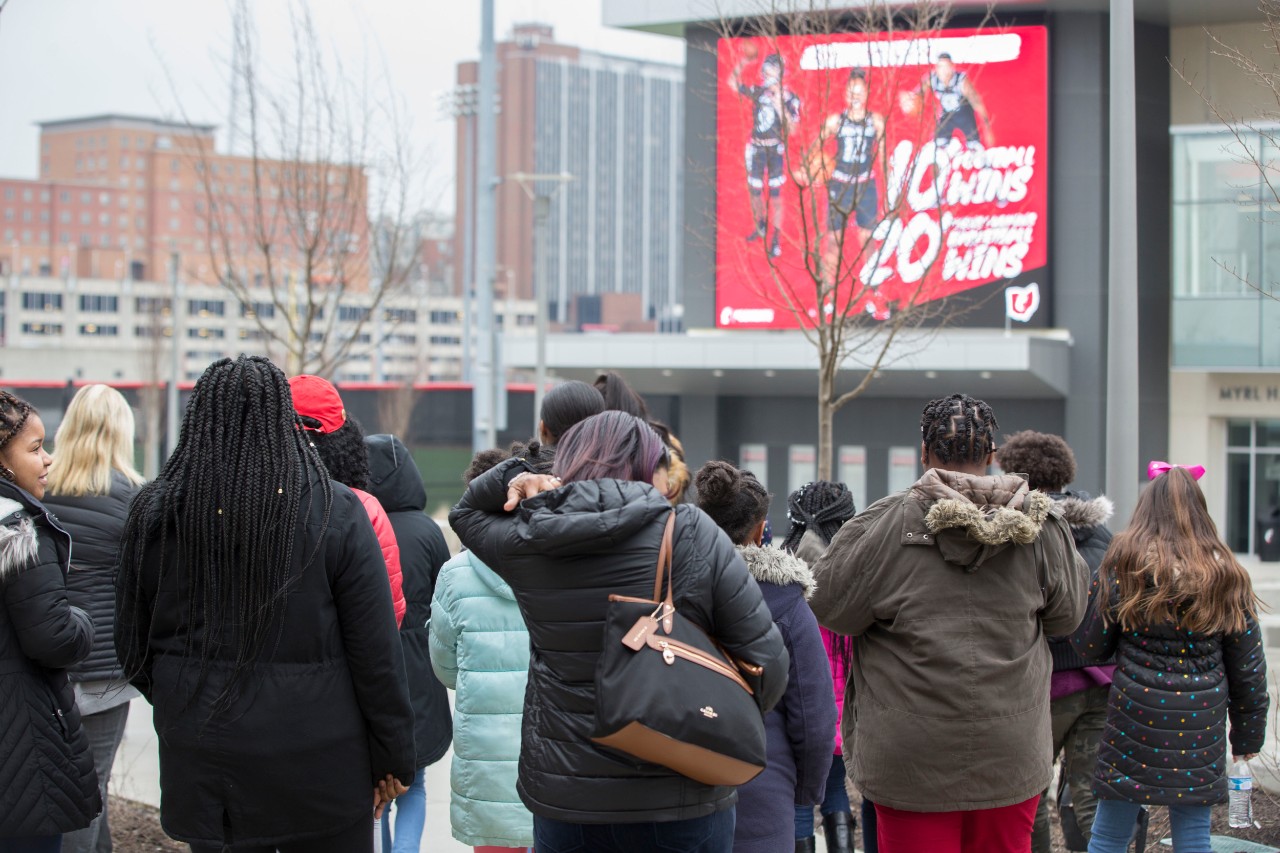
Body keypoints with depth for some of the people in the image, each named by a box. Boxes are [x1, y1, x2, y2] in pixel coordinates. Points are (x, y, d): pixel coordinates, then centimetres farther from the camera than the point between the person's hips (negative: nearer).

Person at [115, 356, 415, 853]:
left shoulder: (153, 512, -2)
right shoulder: (334, 511, -9)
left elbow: (133, 645, 7)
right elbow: (376, 650, -8)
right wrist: (392, 756, 2)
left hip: (201, 766, 2)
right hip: (320, 764, -2)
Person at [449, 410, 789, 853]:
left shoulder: (524, 543, -1)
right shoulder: (695, 534, -9)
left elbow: (466, 511, 22)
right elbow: (766, 661, -10)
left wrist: (512, 478, 2)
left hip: (563, 798, 2)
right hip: (683, 800, -2)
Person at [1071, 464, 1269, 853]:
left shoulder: (1124, 566, -5)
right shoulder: (1226, 577, 2)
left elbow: (1089, 645, -2)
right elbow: (1248, 669, 6)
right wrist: (1248, 734, 17)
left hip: (1134, 719, -2)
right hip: (1199, 727, 2)